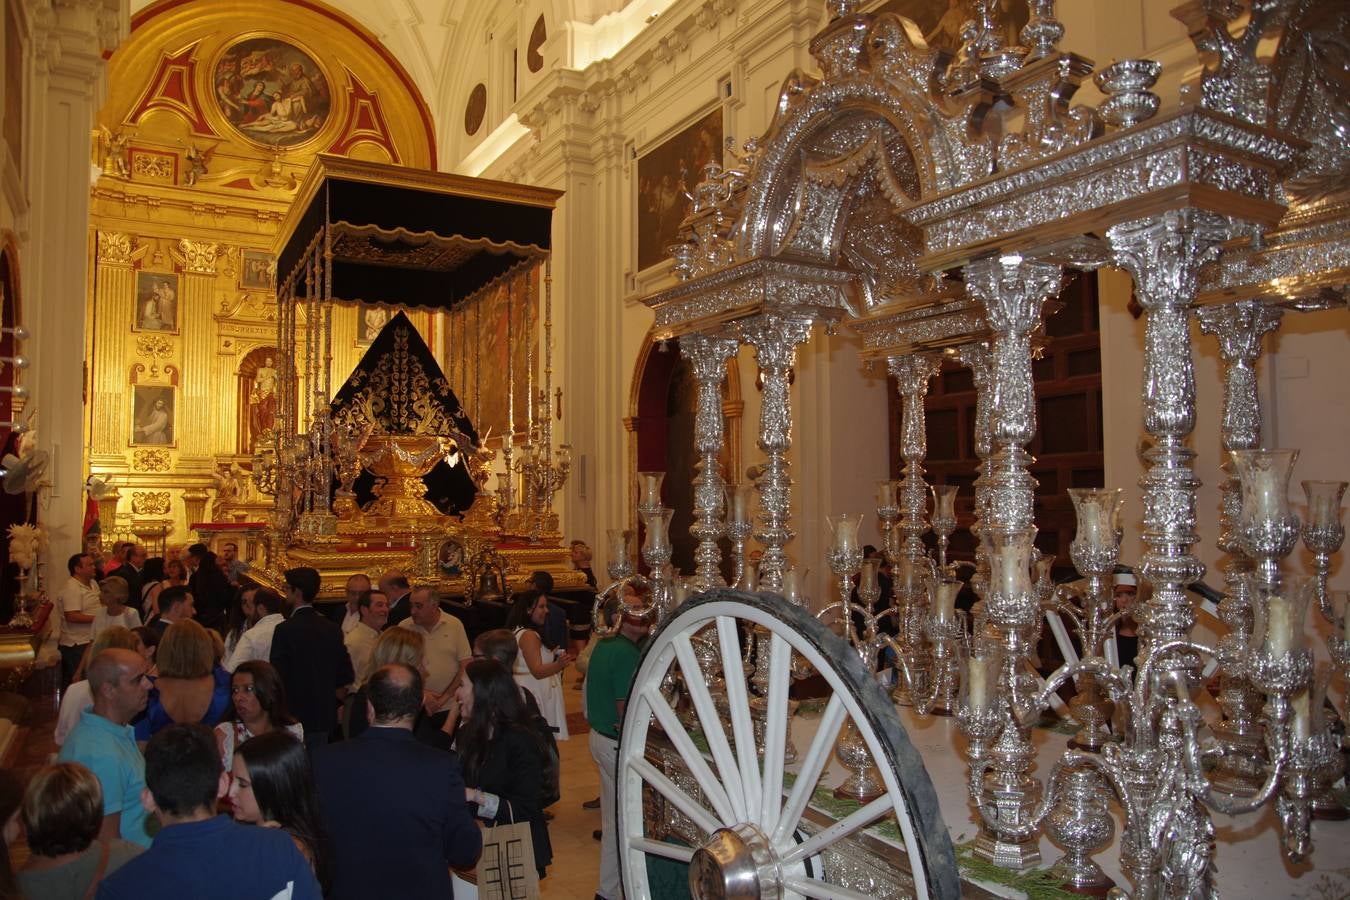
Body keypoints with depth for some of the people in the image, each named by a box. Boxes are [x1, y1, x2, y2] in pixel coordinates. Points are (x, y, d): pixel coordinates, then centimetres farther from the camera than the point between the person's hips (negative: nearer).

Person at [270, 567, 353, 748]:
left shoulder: (285, 630, -14)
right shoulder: (333, 629, 4)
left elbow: (277, 676, -12)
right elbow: (346, 677, 7)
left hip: (294, 716, -6)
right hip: (324, 717, 6)